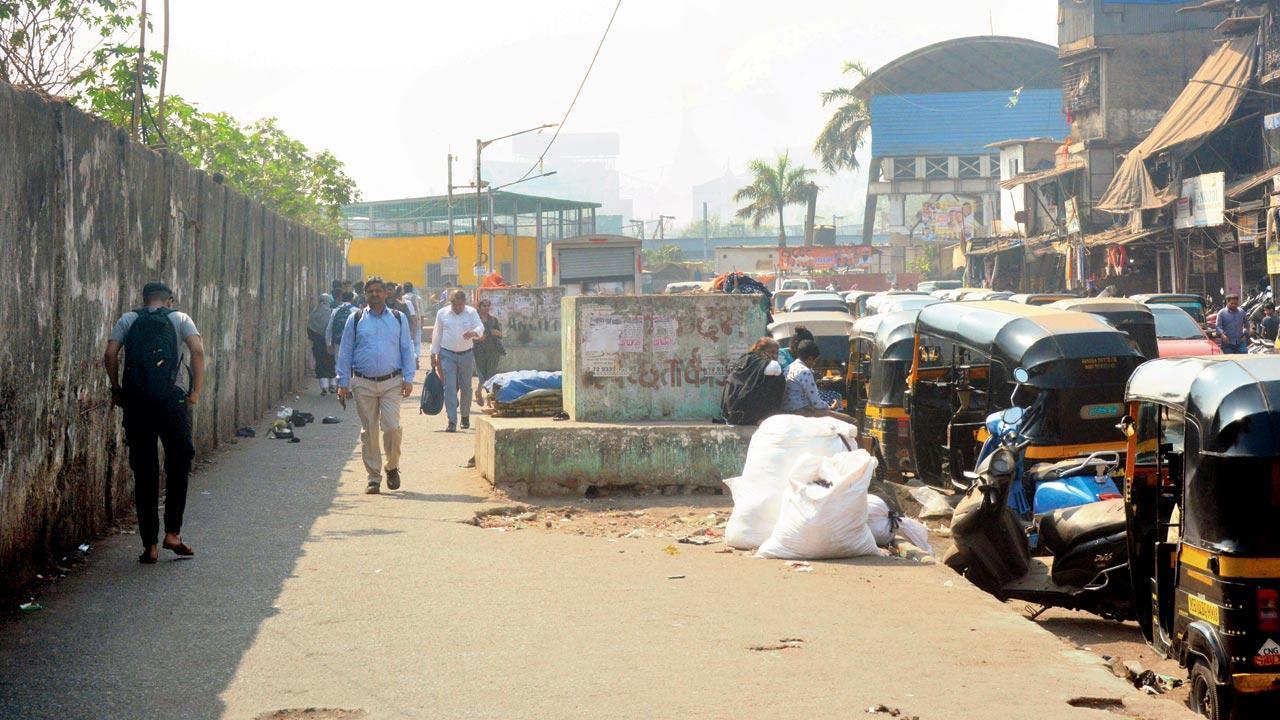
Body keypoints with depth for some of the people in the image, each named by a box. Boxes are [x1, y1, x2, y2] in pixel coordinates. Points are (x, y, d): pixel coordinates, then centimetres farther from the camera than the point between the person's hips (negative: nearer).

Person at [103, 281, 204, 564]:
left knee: (144, 474, 6)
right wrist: (196, 392, 0)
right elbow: (198, 351, -7)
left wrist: (116, 390, 8)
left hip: (136, 403, 1)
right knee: (178, 468, 15)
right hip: (173, 402, -1)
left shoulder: (128, 320, 11)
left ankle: (150, 545, 7)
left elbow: (110, 355, -3)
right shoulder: (180, 318, 8)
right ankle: (173, 533, 9)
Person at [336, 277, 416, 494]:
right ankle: (373, 478, 10)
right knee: (368, 432, 2)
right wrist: (343, 383, 4)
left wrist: (408, 379, 3)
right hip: (363, 383, 0)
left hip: (392, 382, 0)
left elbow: (406, 350, 11)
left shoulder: (399, 318, 10)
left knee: (392, 427, -12)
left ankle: (392, 467, 13)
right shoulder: (355, 319, 7)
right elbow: (345, 352, 8)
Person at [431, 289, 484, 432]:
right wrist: (434, 354, 7)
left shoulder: (471, 313, 1)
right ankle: (452, 421, -11)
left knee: (466, 387, 10)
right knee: (450, 387, -9)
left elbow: (480, 328, -10)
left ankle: (465, 416, 31)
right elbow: (437, 334, 8)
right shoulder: (442, 313, 3)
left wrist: (474, 332, -33)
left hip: (466, 355, 1)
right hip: (447, 355, -1)